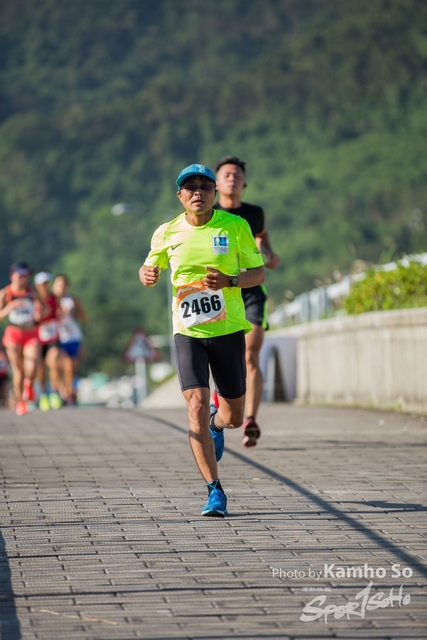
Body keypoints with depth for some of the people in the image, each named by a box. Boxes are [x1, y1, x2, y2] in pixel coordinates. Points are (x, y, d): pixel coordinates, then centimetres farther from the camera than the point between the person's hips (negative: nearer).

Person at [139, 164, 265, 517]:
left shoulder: (236, 226, -1)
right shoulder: (167, 233, 2)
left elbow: (258, 273, 2)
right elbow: (150, 270, 17)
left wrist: (230, 281, -17)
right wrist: (147, 274, -8)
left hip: (229, 330, 0)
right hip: (188, 333, 0)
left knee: (234, 417, 9)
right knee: (197, 407, -16)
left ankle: (217, 422, 49)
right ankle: (215, 491, -10)